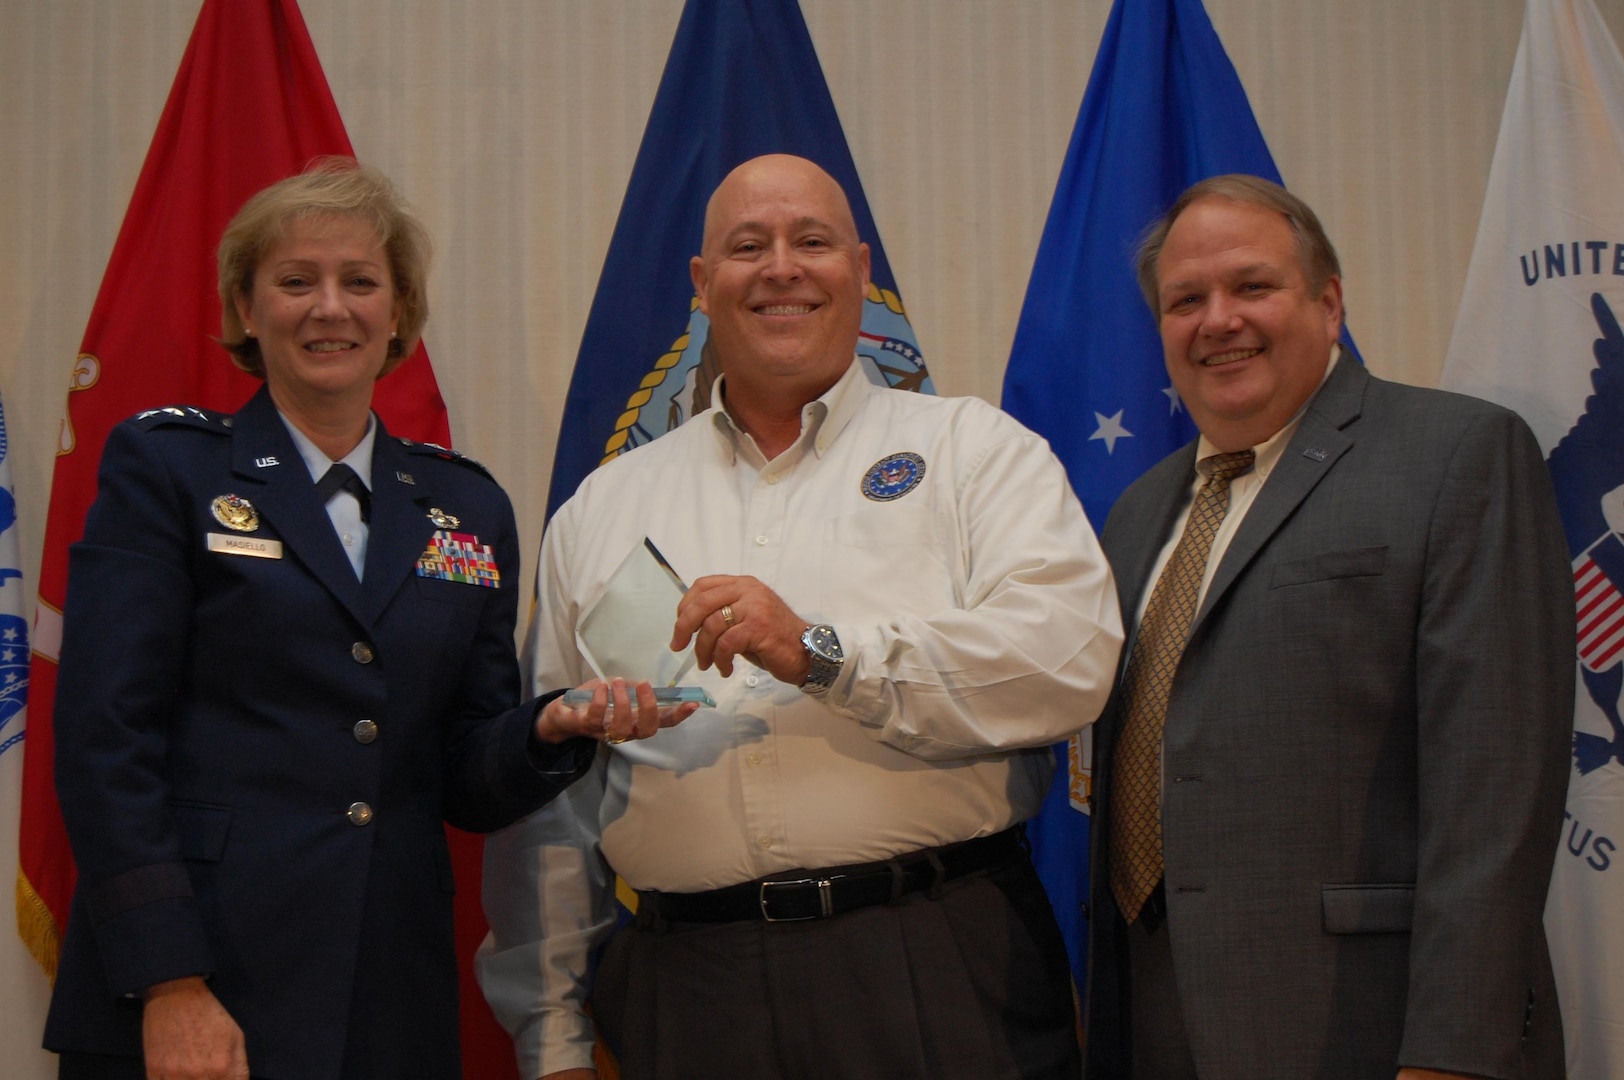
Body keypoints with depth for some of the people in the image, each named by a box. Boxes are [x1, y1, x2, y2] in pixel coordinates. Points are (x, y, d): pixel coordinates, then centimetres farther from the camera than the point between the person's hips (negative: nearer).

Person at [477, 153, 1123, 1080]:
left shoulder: (977, 451, 6)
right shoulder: (606, 508, 14)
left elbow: (1072, 658, -10)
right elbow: (550, 794, 14)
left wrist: (823, 652, -17)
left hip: (937, 970, -2)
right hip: (691, 991, 2)